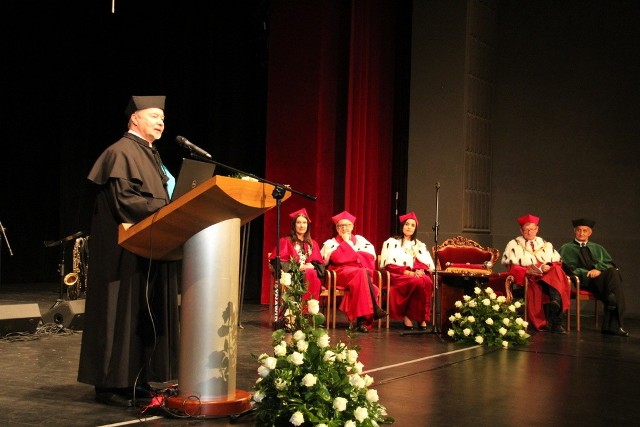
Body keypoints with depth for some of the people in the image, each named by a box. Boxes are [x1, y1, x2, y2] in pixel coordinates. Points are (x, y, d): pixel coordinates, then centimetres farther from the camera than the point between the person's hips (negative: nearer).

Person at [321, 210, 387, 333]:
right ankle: (374, 309, -41)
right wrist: (346, 242, 1)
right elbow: (338, 258, -7)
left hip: (361, 271, 3)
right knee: (362, 273, -35)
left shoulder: (360, 239, 22)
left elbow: (371, 256, 7)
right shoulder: (331, 243, 14)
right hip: (341, 272, -3)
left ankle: (362, 319, -42)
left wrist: (353, 256, -3)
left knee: (364, 274, -36)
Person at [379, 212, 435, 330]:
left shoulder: (420, 245, 22)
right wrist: (409, 272, -14)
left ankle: (422, 316, -24)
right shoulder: (392, 242, 7)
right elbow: (390, 265, -4)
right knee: (417, 282, -35)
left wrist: (420, 270, -13)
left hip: (417, 274, 4)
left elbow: (428, 263, 10)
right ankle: (407, 315, -25)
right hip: (398, 276, -4)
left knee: (427, 282, -32)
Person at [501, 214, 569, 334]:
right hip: (527, 279, -3)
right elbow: (511, 267, 0)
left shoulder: (546, 245, 23)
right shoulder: (513, 245, 12)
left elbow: (558, 263, 13)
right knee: (537, 288, -36)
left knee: (557, 273, -31)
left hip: (549, 276, 3)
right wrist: (527, 271, -16)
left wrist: (549, 267, -10)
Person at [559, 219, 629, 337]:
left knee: (613, 273, -34)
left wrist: (598, 269, -8)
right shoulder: (567, 248, 20)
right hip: (583, 281, -3)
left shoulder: (597, 248, 30)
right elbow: (569, 268, 4)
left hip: (603, 277, 3)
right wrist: (588, 273, -11)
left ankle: (611, 325, -38)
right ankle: (616, 324, -40)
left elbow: (610, 264, 15)